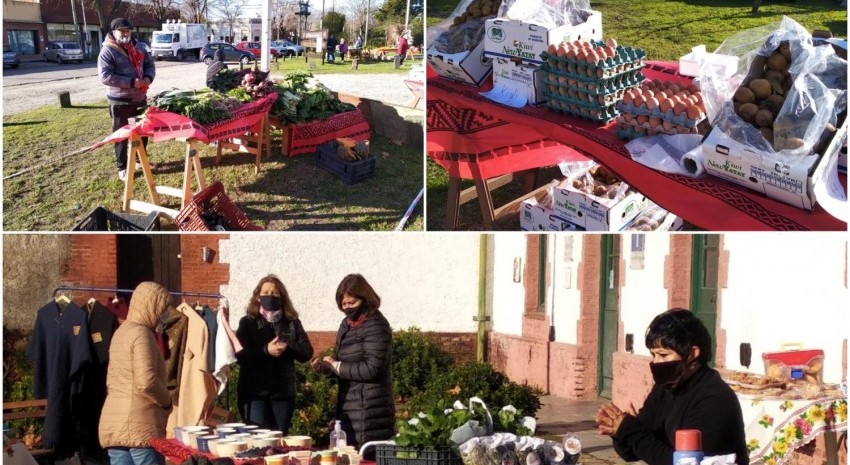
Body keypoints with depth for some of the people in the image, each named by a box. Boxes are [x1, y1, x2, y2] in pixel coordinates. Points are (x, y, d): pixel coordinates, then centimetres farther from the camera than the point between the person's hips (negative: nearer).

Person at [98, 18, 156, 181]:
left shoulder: (137, 47, 7)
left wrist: (148, 77, -9)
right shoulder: (107, 51, -15)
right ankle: (122, 167, 12)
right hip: (120, 101, -6)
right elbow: (105, 76, -23)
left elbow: (149, 64, 15)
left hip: (140, 98, 7)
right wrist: (131, 82, -26)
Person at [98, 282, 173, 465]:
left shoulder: (121, 332, 18)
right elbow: (147, 382, -20)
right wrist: (167, 401, -4)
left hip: (114, 423, 8)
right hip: (140, 425, -8)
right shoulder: (141, 334, -10)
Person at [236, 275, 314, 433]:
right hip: (254, 392, -2)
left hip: (283, 391, 3)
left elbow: (307, 352, 0)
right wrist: (265, 351, -20)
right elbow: (240, 355, -8)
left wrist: (287, 347, -18)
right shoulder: (247, 323, 4)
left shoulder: (292, 323, 10)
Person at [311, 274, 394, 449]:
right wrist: (326, 367, 1)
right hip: (348, 408, 8)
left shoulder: (376, 326, -10)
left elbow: (372, 369, -19)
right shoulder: (346, 325, 15)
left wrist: (336, 366, -12)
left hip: (370, 410, -8)